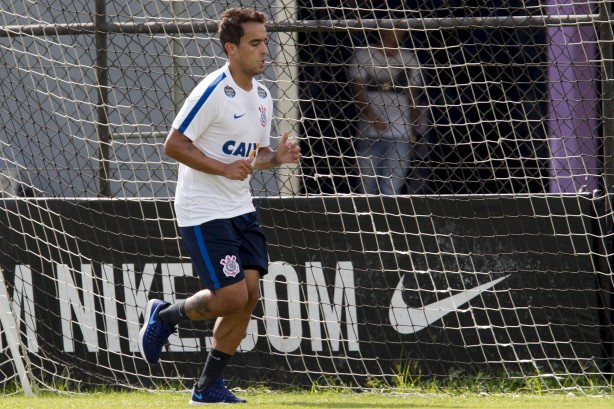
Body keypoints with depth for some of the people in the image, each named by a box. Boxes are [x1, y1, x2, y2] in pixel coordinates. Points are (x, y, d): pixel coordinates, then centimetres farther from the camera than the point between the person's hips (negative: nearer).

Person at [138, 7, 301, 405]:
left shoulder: (262, 96, 10)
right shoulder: (213, 92, -16)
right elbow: (174, 145, -17)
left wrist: (277, 157, -1)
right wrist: (224, 168, -24)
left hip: (241, 208, 8)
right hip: (203, 211, -8)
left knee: (249, 294, 0)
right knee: (231, 296, -14)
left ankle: (209, 387, 11)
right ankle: (164, 316, 15)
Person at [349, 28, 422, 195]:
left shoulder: (409, 59, 8)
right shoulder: (363, 55, 2)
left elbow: (413, 98, 11)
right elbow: (357, 89, -5)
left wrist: (413, 132, 5)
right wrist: (372, 116, -20)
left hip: (400, 136, 1)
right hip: (369, 133, -1)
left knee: (391, 190, -4)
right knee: (367, 187, 1)